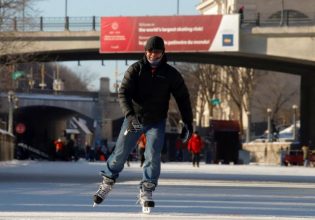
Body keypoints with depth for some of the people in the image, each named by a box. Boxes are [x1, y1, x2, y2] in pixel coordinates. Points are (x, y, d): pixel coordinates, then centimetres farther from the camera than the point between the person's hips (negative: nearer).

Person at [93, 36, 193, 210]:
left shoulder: (170, 74, -4)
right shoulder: (135, 70, -9)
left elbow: (183, 98, 4)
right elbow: (123, 93, -16)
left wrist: (188, 123, 0)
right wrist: (130, 115, -32)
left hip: (156, 122, 0)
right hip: (134, 120, 0)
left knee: (153, 156, -13)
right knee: (120, 153, 5)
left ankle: (146, 192, -4)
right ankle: (107, 183, 25)